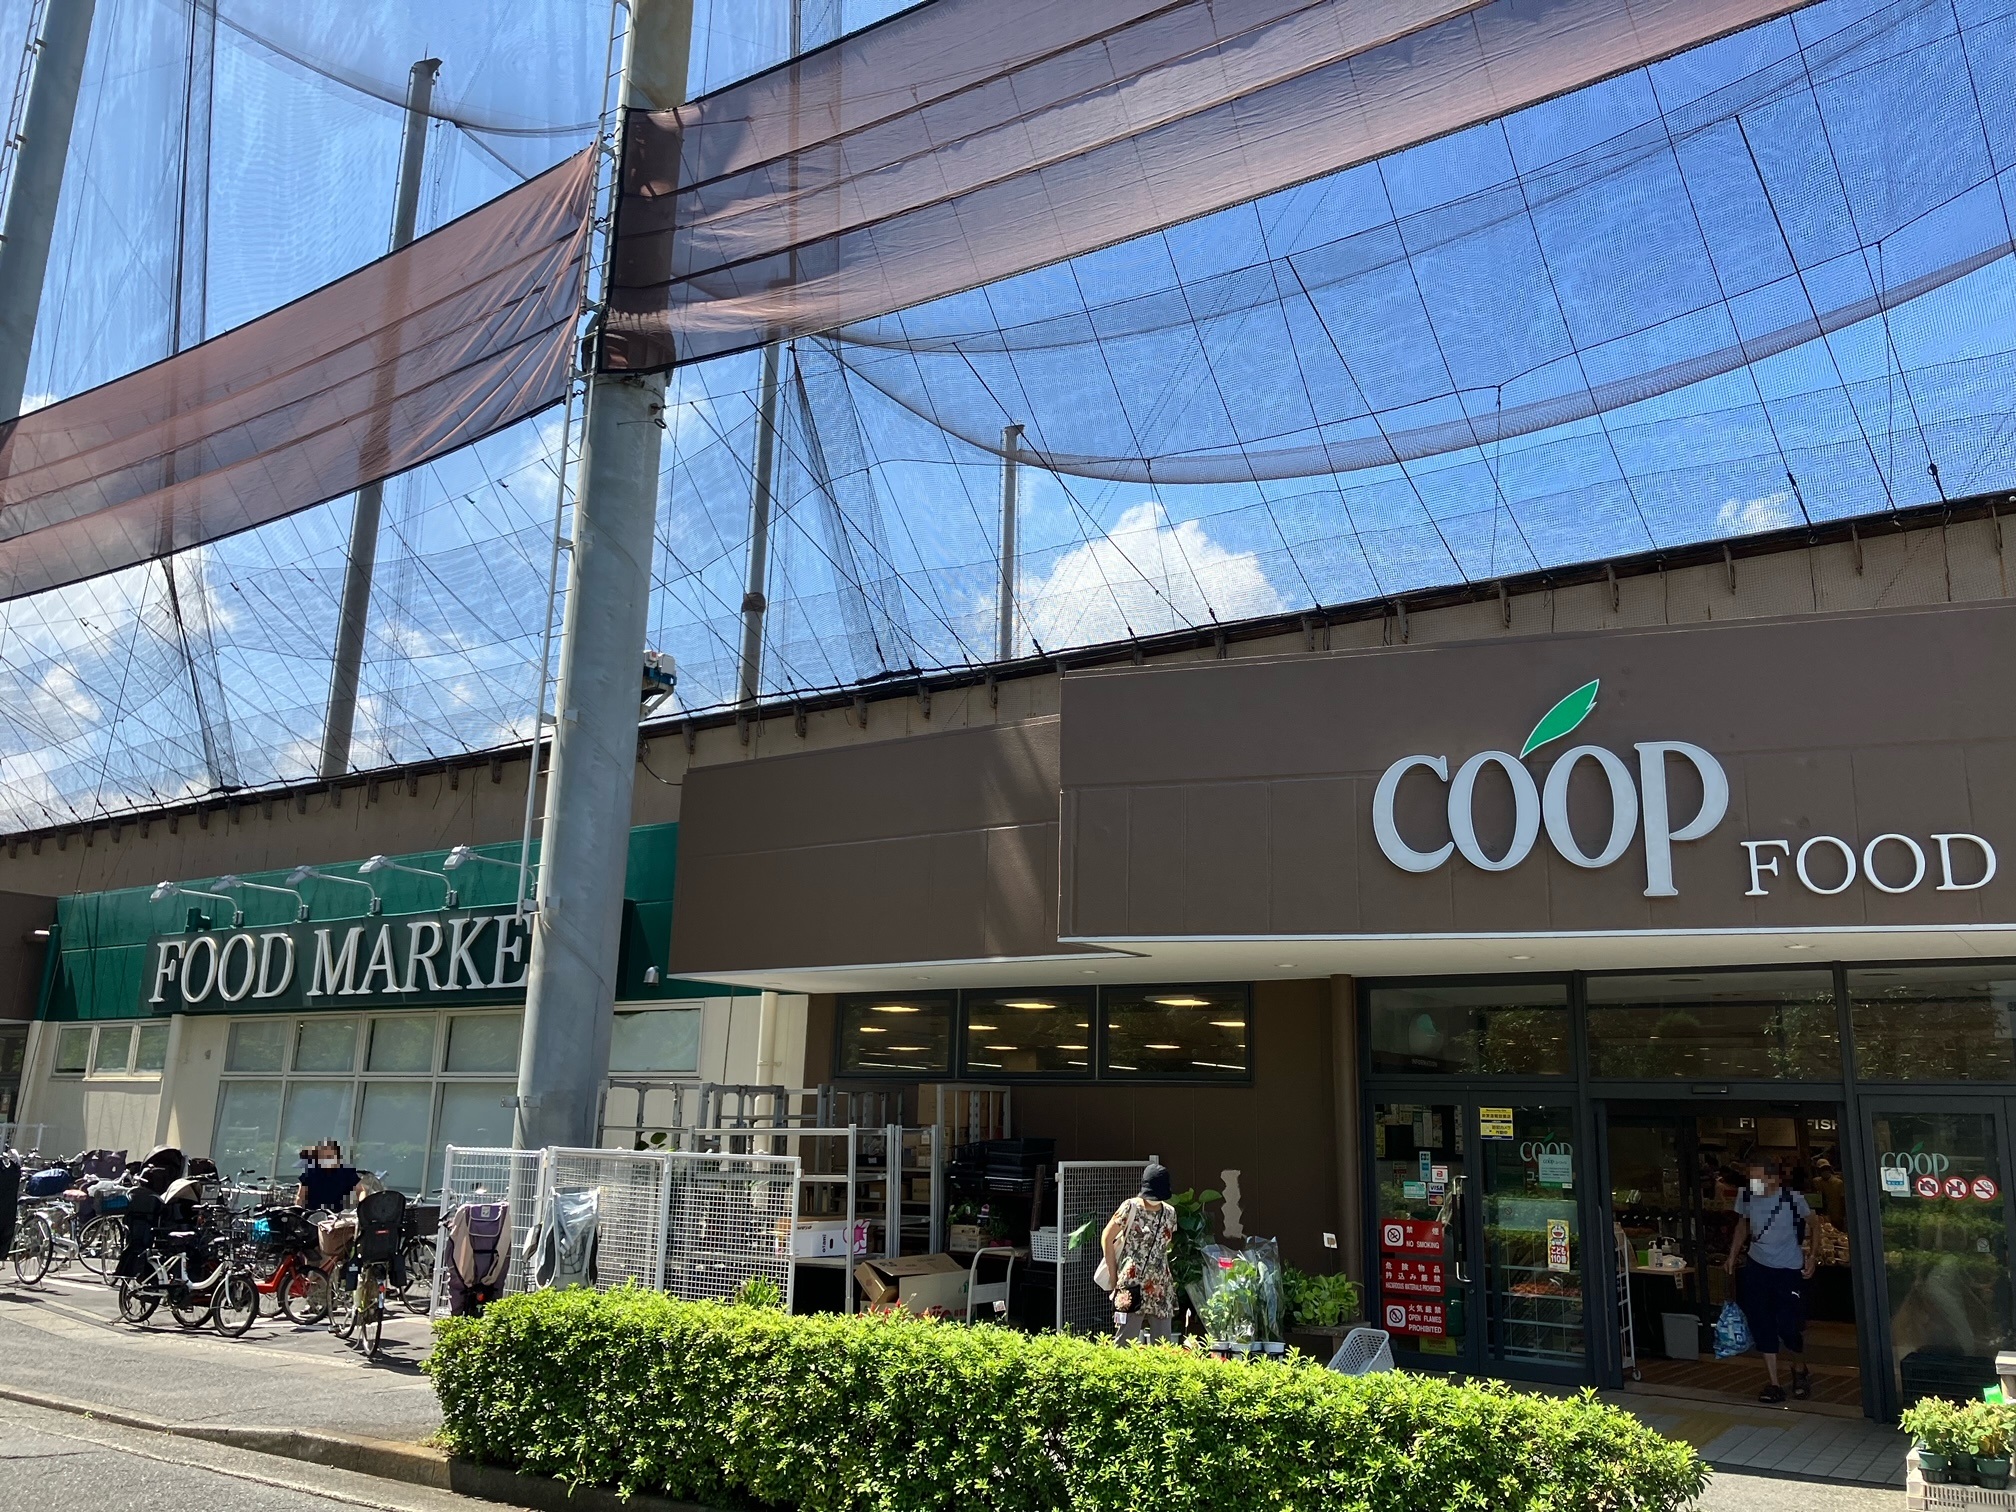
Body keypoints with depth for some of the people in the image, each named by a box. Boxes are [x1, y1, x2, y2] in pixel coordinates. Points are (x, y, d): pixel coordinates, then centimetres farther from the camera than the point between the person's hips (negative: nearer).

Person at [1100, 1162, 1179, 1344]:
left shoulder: (1170, 1213, 8)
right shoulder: (1130, 1208, -6)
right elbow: (1107, 1239, 0)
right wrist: (1114, 1276, -1)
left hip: (1161, 1288, 5)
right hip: (1132, 1284, -5)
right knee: (1126, 1342, -4)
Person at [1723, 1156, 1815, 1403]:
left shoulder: (1792, 1198, -16)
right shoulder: (1745, 1196, -6)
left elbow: (1812, 1225, 1)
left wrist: (1811, 1257, -7)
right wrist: (1733, 1255, 8)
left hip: (1789, 1268, -3)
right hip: (1756, 1265, 3)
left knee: (1788, 1326, -5)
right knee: (1761, 1324, 1)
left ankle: (1799, 1369, 27)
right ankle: (1773, 1383, 11)